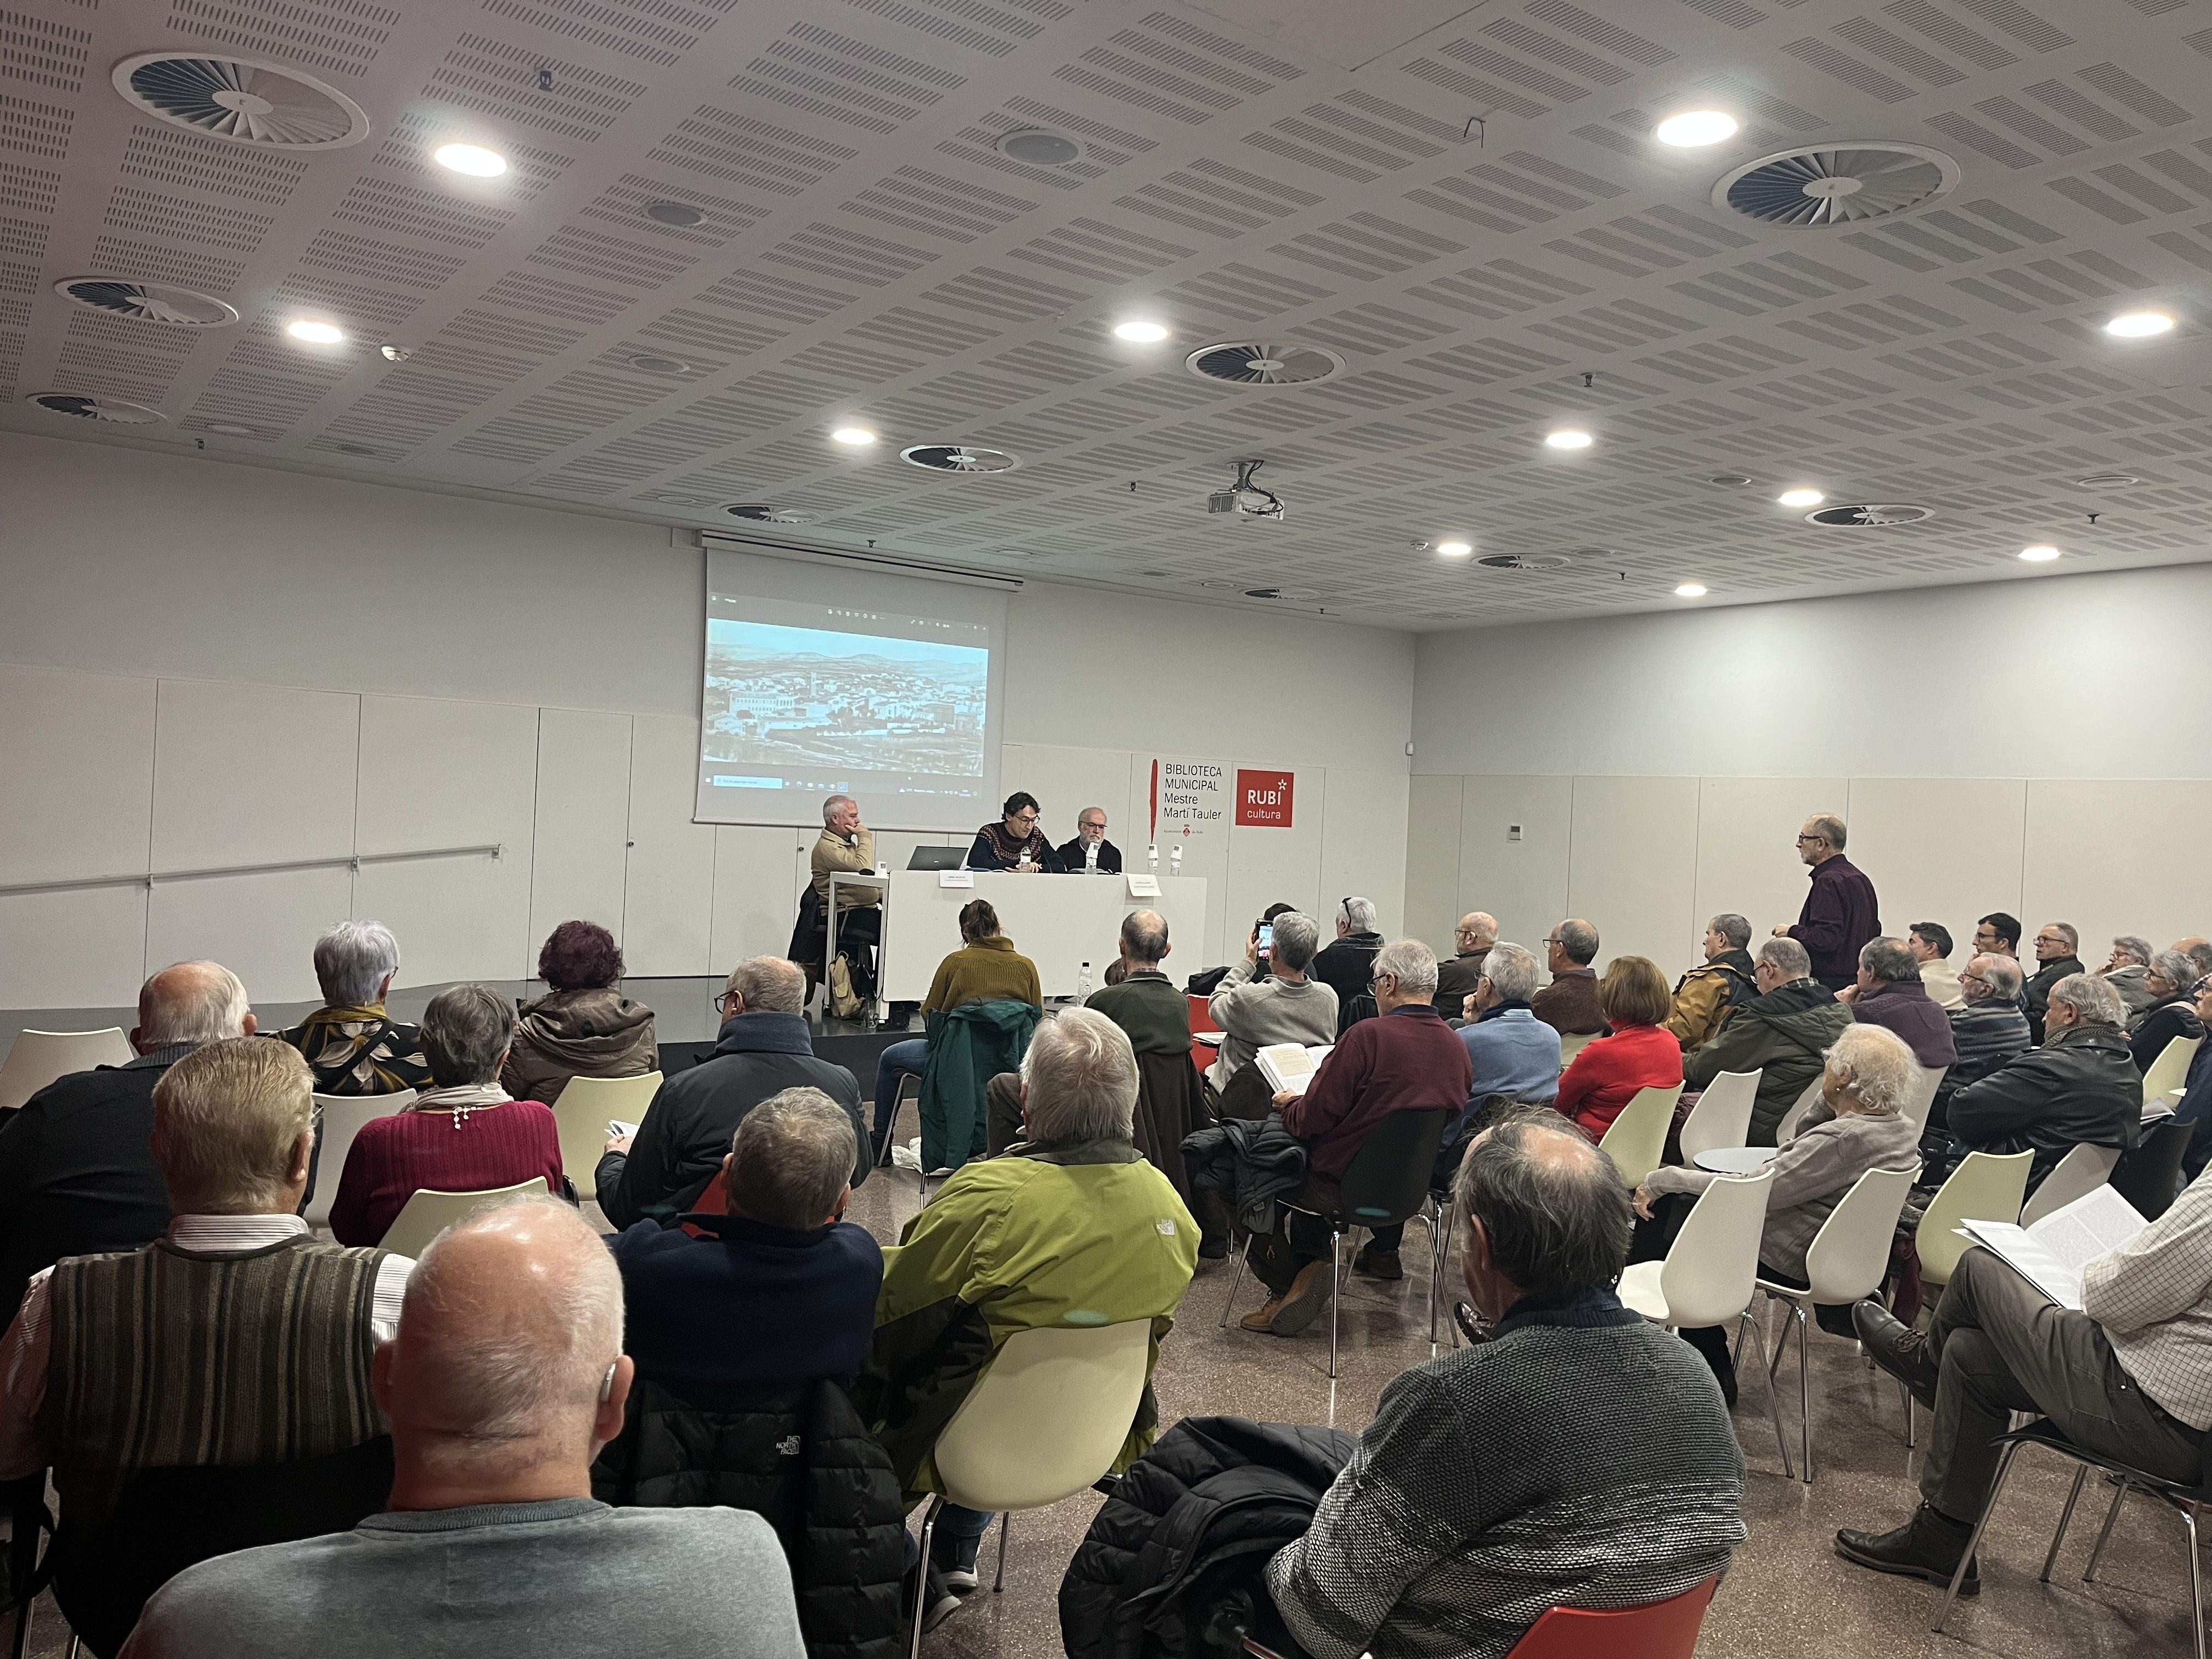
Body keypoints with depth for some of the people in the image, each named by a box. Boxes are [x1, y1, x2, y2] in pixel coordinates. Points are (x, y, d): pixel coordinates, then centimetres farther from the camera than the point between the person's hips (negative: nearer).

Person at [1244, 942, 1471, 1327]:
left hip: (1344, 1185, -7)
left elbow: (1312, 1119, -20)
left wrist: (1290, 1104, 4)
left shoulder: (1368, 1036, -23)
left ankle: (1287, 1287, 10)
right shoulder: (1457, 1046, -3)